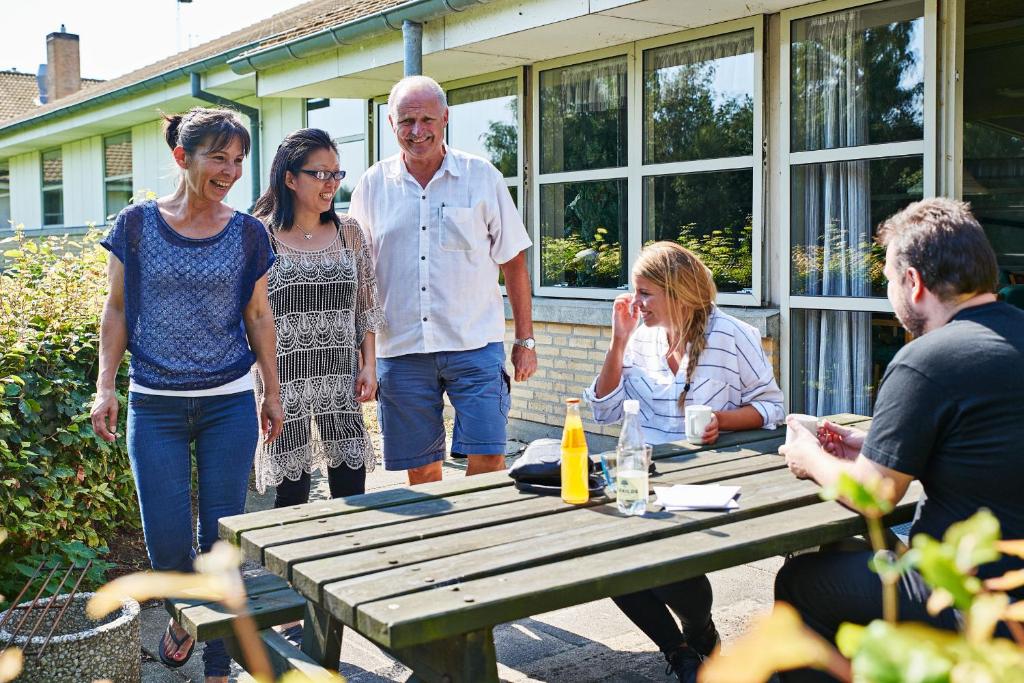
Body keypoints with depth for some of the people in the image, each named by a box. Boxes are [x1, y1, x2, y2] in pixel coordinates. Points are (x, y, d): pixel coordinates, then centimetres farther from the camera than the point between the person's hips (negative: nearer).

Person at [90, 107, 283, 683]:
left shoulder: (248, 234, 2)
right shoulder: (137, 225, 0)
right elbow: (117, 310, 5)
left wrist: (273, 393, 10)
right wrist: (105, 387, -2)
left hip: (230, 403, 1)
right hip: (156, 404, 0)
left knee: (223, 537, 3)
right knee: (167, 540, 0)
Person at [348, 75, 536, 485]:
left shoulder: (482, 177, 2)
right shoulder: (373, 185, 6)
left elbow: (513, 263, 6)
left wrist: (525, 339, 4)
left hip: (475, 345, -1)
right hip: (401, 350, 2)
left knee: (488, 460, -6)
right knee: (420, 470, 7)